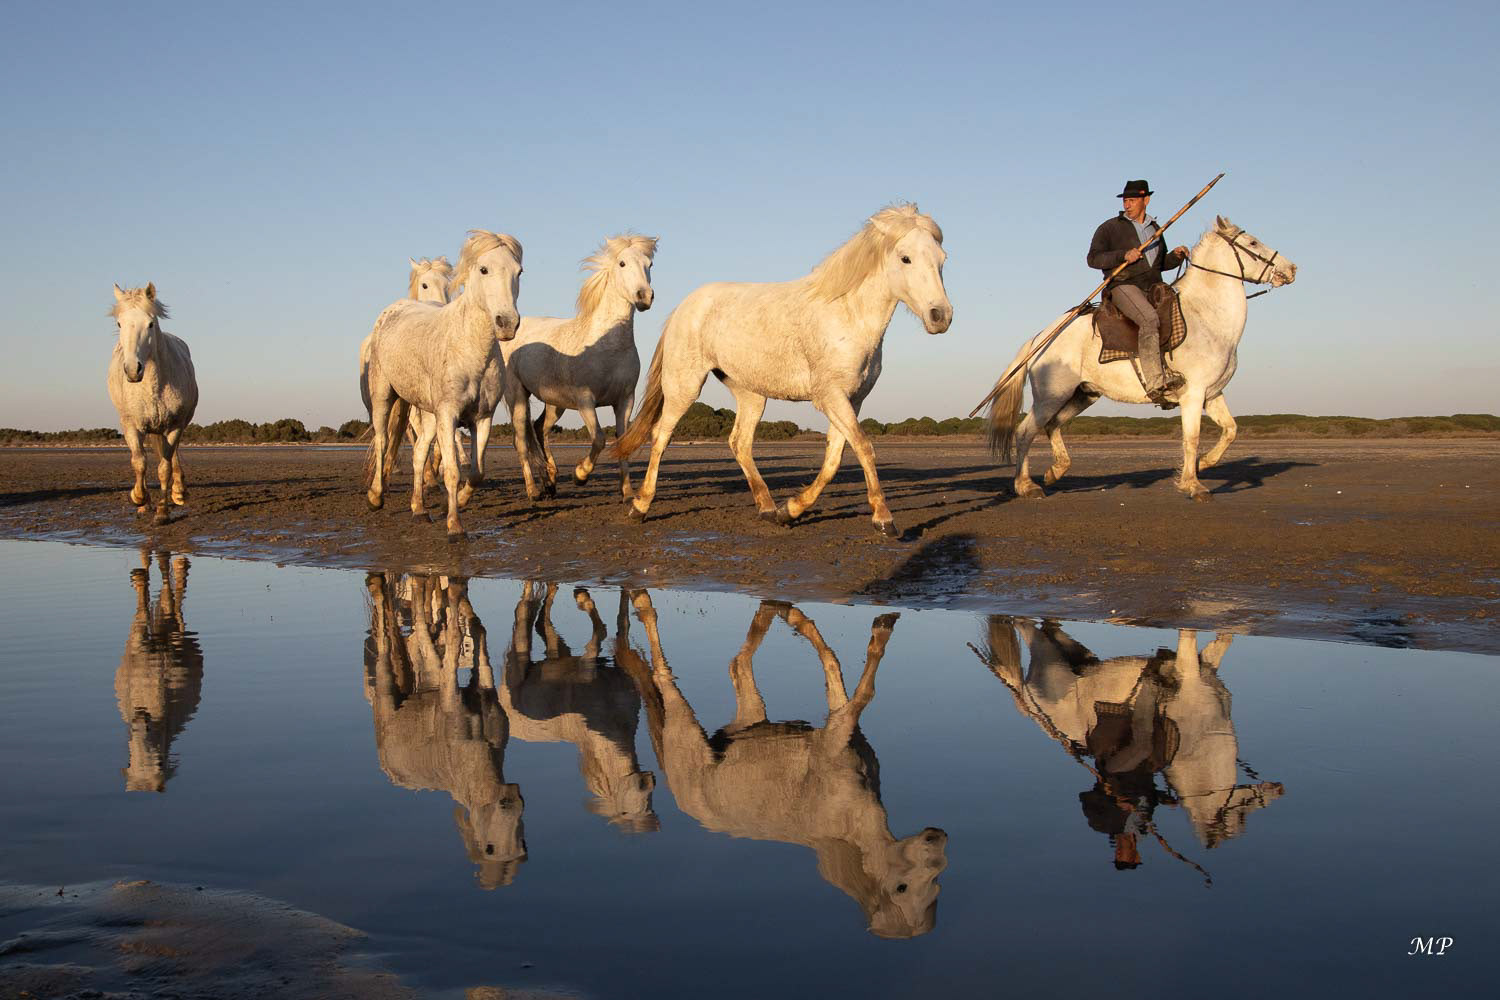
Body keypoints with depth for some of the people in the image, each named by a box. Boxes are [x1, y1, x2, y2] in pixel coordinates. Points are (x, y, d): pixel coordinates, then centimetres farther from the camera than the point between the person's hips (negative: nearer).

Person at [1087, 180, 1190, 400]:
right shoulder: (1110, 228, 6)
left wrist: (1176, 256, 8)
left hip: (1154, 288, 7)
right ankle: (1155, 382, -39)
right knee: (1150, 319, -32)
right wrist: (1123, 256, -16)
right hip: (1123, 286, -7)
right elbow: (1093, 258, -3)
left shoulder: (1155, 229, 22)